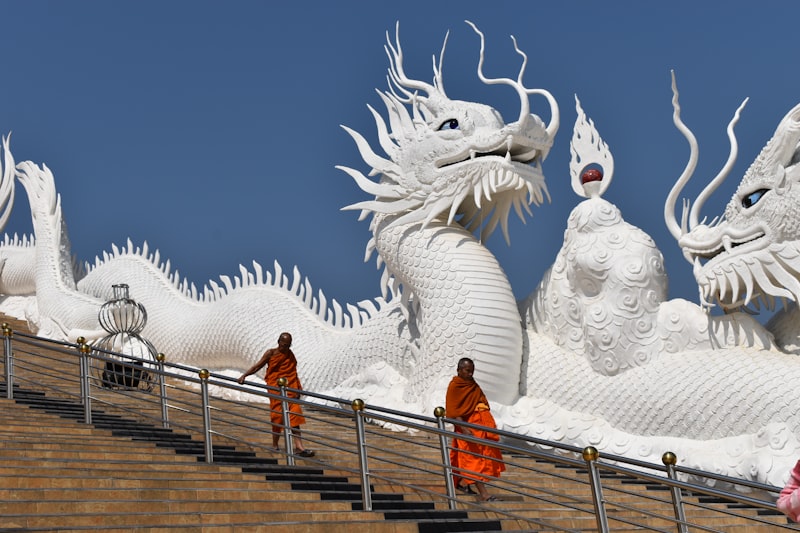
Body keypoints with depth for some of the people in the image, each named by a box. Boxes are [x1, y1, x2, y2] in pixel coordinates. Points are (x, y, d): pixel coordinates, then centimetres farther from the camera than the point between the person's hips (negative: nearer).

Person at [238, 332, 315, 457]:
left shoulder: (290, 354, 12)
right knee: (278, 416, -2)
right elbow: (257, 366, -2)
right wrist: (244, 375, -13)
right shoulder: (271, 353, -1)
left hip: (290, 390, 4)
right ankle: (275, 445, 14)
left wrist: (297, 389, 7)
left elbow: (293, 374, 13)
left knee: (294, 417, -3)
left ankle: (299, 447, -7)